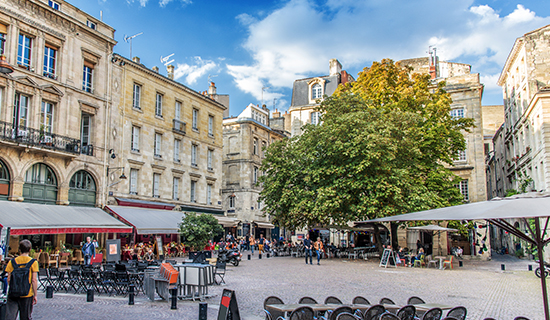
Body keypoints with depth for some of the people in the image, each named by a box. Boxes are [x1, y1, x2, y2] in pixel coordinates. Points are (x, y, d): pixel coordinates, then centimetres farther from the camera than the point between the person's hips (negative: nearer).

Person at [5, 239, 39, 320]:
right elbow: (34, 280, -9)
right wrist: (35, 295, -1)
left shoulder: (12, 262, 2)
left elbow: (9, 279, 2)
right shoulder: (33, 262, -6)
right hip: (27, 295, -1)